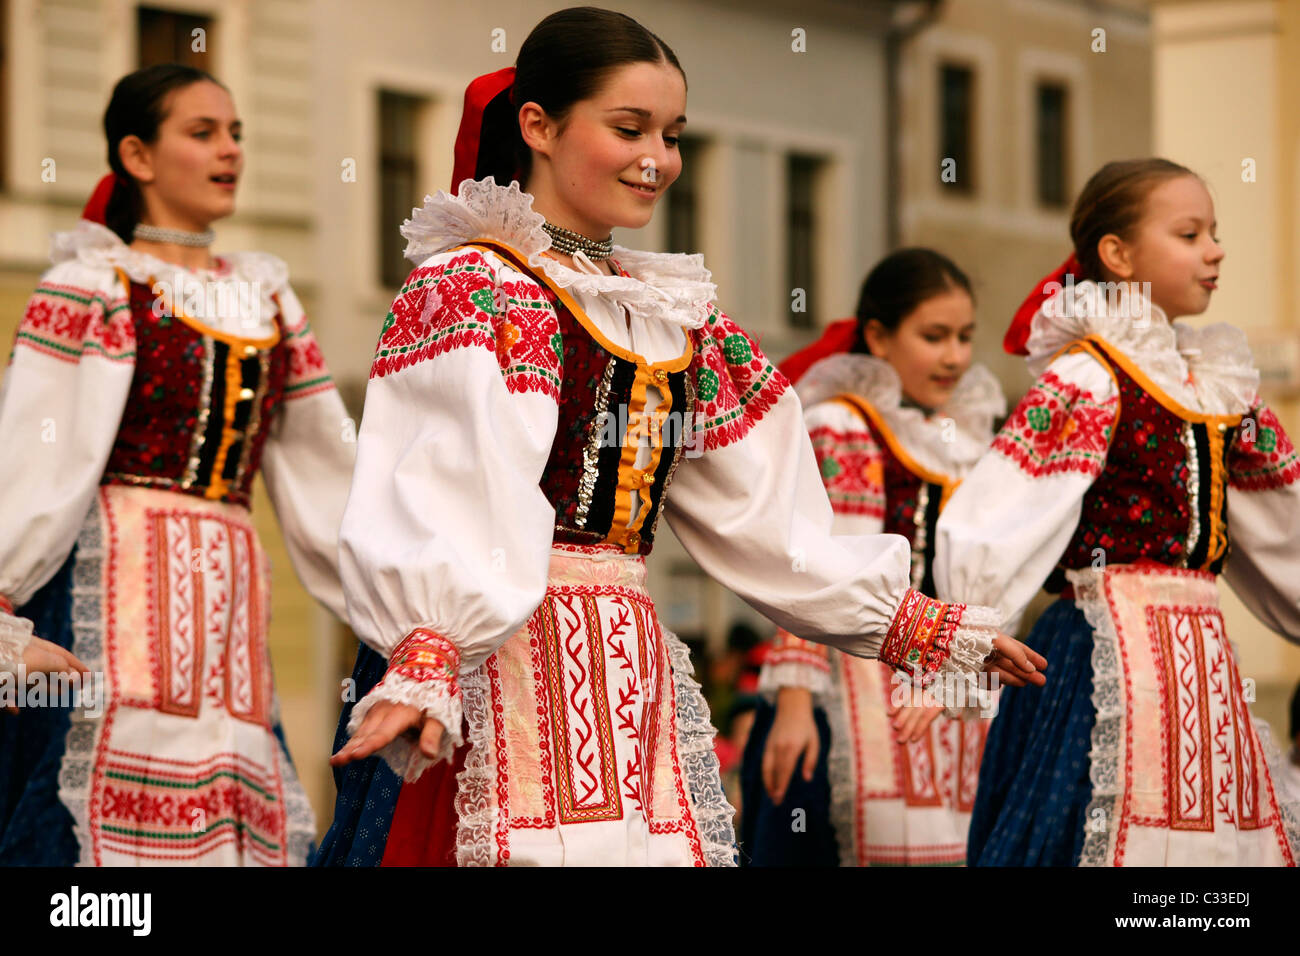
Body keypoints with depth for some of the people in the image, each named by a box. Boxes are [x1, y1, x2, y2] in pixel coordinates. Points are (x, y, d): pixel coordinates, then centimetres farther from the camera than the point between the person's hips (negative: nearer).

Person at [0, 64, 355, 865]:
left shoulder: (267, 303, 18)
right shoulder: (90, 289, 1)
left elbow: (327, 473, 19)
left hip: (227, 601, 6)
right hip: (119, 584, -6)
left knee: (244, 817, -1)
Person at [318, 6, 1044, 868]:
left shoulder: (675, 320, 19)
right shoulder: (469, 292, -4)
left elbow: (766, 519, 23)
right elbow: (440, 498, -21)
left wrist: (934, 626, 22)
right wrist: (426, 656, -37)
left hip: (634, 682, 7)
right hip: (498, 667, -7)